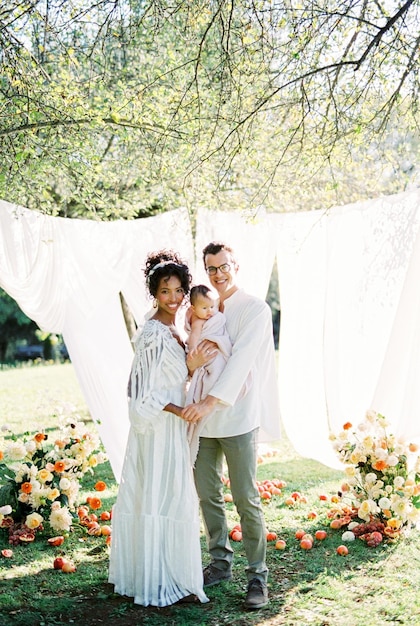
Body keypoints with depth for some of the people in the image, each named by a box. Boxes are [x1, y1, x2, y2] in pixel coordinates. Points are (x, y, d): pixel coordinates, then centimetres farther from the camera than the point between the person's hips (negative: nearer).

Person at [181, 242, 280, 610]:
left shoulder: (255, 310, -6)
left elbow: (241, 359, -18)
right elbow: (190, 363, 12)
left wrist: (209, 402, -27)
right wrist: (191, 362, -14)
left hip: (239, 417, -6)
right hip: (202, 416, 6)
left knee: (246, 499, -3)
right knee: (208, 495, 12)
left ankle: (258, 576, 8)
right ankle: (220, 563, 28)